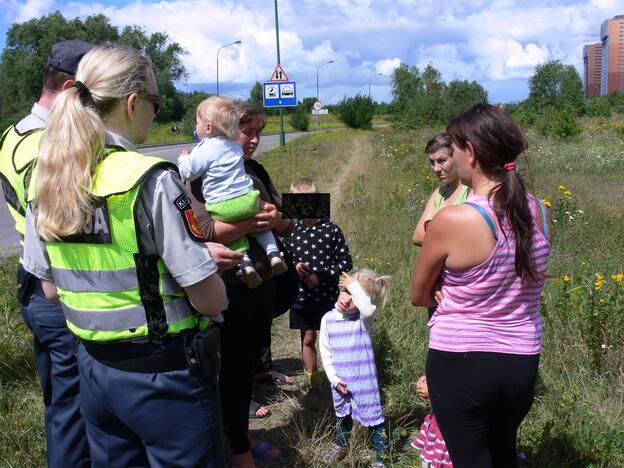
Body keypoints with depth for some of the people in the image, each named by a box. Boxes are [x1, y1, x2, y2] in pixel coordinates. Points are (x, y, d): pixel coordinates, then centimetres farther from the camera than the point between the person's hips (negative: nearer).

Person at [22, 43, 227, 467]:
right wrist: (206, 265, 2)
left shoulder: (45, 181, -1)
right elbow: (211, 301, -19)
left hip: (94, 369, 7)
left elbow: (51, 290, 8)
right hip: (165, 376, -6)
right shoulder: (149, 179, -21)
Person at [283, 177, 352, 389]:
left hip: (328, 296, -2)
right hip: (302, 298, 2)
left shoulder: (331, 230, -6)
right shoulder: (291, 232, 0)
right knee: (308, 339, 13)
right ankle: (314, 382, 28)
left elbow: (346, 261, -5)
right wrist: (293, 267, -13)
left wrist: (321, 275, -15)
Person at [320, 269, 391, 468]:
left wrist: (354, 286, -33)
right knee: (342, 415, 26)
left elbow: (368, 309, -43)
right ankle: (341, 447, 49)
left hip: (364, 381, -4)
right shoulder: (327, 319, -5)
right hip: (340, 382, 4)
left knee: (374, 417, 6)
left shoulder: (364, 319, -16)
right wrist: (334, 379, -5)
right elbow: (325, 352, 1)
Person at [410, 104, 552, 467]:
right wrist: (460, 293, -3)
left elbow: (419, 296, -7)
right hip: (522, 362, 6)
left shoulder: (452, 220, -21)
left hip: (460, 363, -5)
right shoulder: (539, 212, -4)